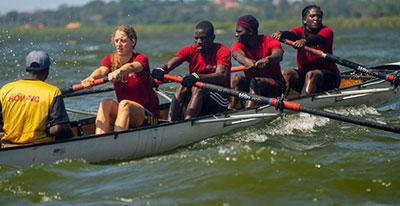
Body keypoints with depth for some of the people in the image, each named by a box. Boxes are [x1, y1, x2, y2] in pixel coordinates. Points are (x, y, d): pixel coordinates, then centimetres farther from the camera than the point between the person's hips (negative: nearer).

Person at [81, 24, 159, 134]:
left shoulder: (141, 59, -9)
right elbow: (102, 70, -20)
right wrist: (91, 78, -45)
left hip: (148, 116, -4)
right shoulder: (110, 59, 3)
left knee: (125, 104, -33)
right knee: (106, 103, -25)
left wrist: (118, 72, -57)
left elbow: (131, 67, -34)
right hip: (123, 112, 4)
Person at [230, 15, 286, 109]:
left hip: (274, 84, -4)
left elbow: (278, 55, -32)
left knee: (255, 82, -32)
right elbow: (238, 55, -28)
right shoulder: (238, 45, -3)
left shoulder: (269, 42, -10)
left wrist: (268, 59, -57)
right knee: (237, 78, -23)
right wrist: (247, 61, -53)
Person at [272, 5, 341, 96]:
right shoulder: (301, 31, 8)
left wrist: (305, 41, -49)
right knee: (287, 73, -21)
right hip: (304, 71, 4)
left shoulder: (326, 31, -2)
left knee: (311, 74, -33)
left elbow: (319, 39, -26)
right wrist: (281, 34, -41)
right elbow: (291, 34, -16)